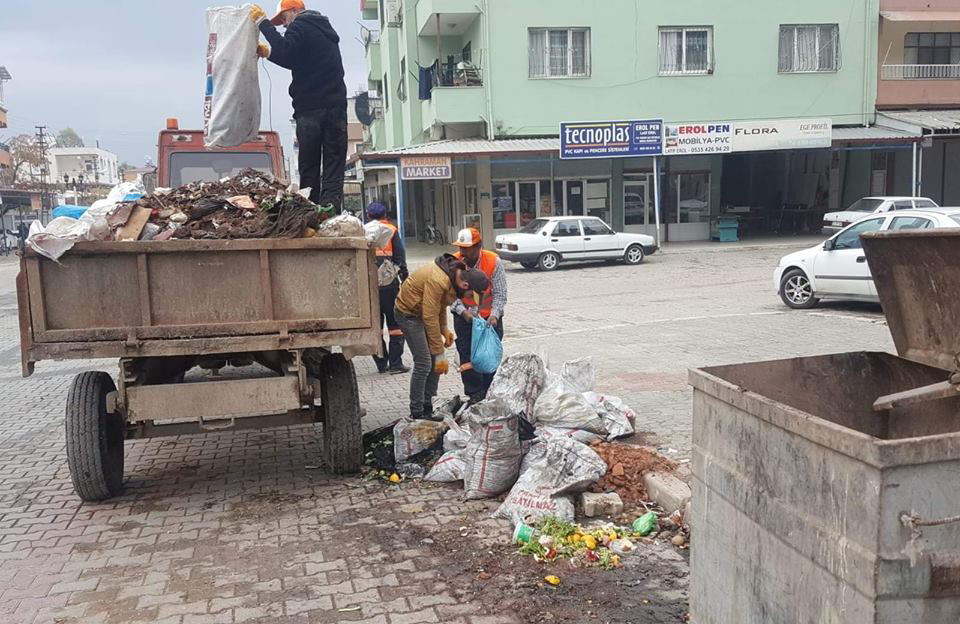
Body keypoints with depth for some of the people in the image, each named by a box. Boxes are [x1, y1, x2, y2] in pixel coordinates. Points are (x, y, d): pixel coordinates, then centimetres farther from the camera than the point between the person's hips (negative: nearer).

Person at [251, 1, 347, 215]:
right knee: (334, 165, -2)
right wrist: (268, 52, 30)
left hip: (311, 108, -6)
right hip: (336, 107, 6)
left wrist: (263, 22, -8)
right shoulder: (324, 27, 26)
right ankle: (331, 208, -14)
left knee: (309, 166, -3)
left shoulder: (300, 26, 0)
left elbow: (284, 49, -18)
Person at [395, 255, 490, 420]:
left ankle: (427, 409, 17)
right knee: (423, 363, -12)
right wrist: (439, 354, -27)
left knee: (435, 362, 7)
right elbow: (430, 318, -31)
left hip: (424, 312, 9)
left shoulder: (456, 274, -4)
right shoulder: (437, 281, -33)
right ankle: (417, 414, -2)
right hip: (409, 313, -9)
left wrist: (444, 329, -2)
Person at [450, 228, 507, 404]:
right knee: (467, 356, -1)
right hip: (464, 317, 1)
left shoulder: (494, 262, -14)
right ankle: (475, 394, 8)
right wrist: (463, 311, -21)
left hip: (490, 318, -1)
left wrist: (494, 315, -24)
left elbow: (500, 294, -12)